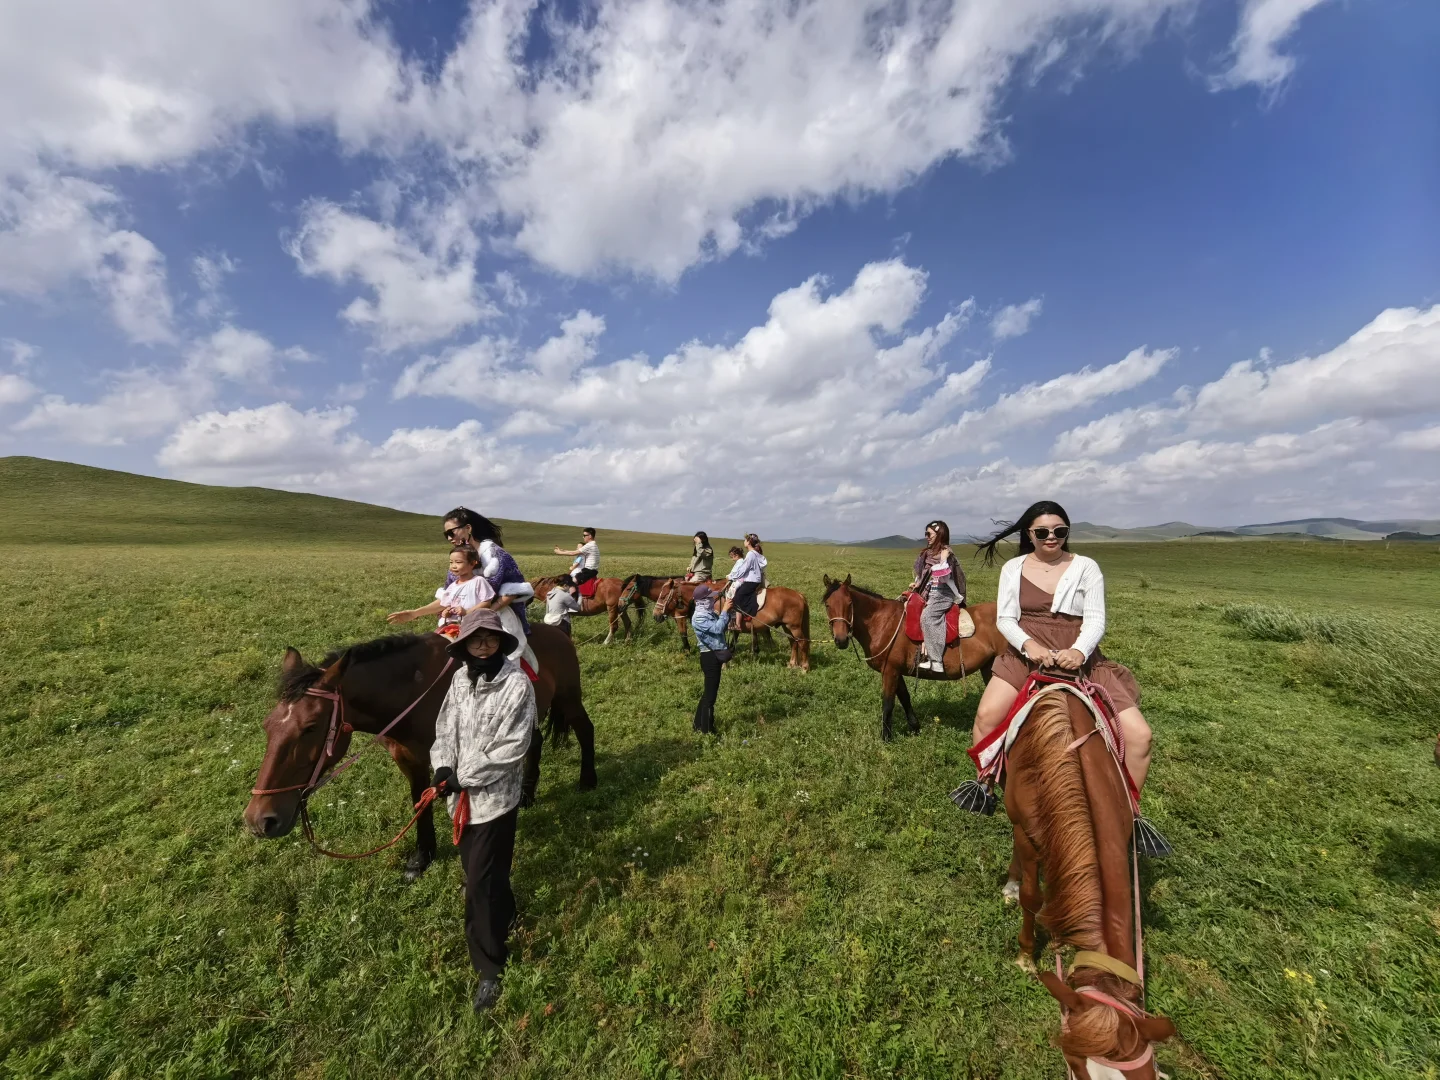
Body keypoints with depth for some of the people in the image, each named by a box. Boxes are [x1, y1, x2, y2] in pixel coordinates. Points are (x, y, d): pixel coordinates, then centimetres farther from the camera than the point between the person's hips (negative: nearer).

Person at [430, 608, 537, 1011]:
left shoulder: (517, 684, -21)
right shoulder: (461, 679, -1)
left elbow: (510, 749, -21)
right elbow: (445, 727, 3)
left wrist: (464, 778, -18)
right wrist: (443, 768, -12)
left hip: (495, 796, -6)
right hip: (462, 794, 7)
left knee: (479, 882, 1)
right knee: (479, 871, 24)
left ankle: (490, 967, 21)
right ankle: (503, 914, 52)